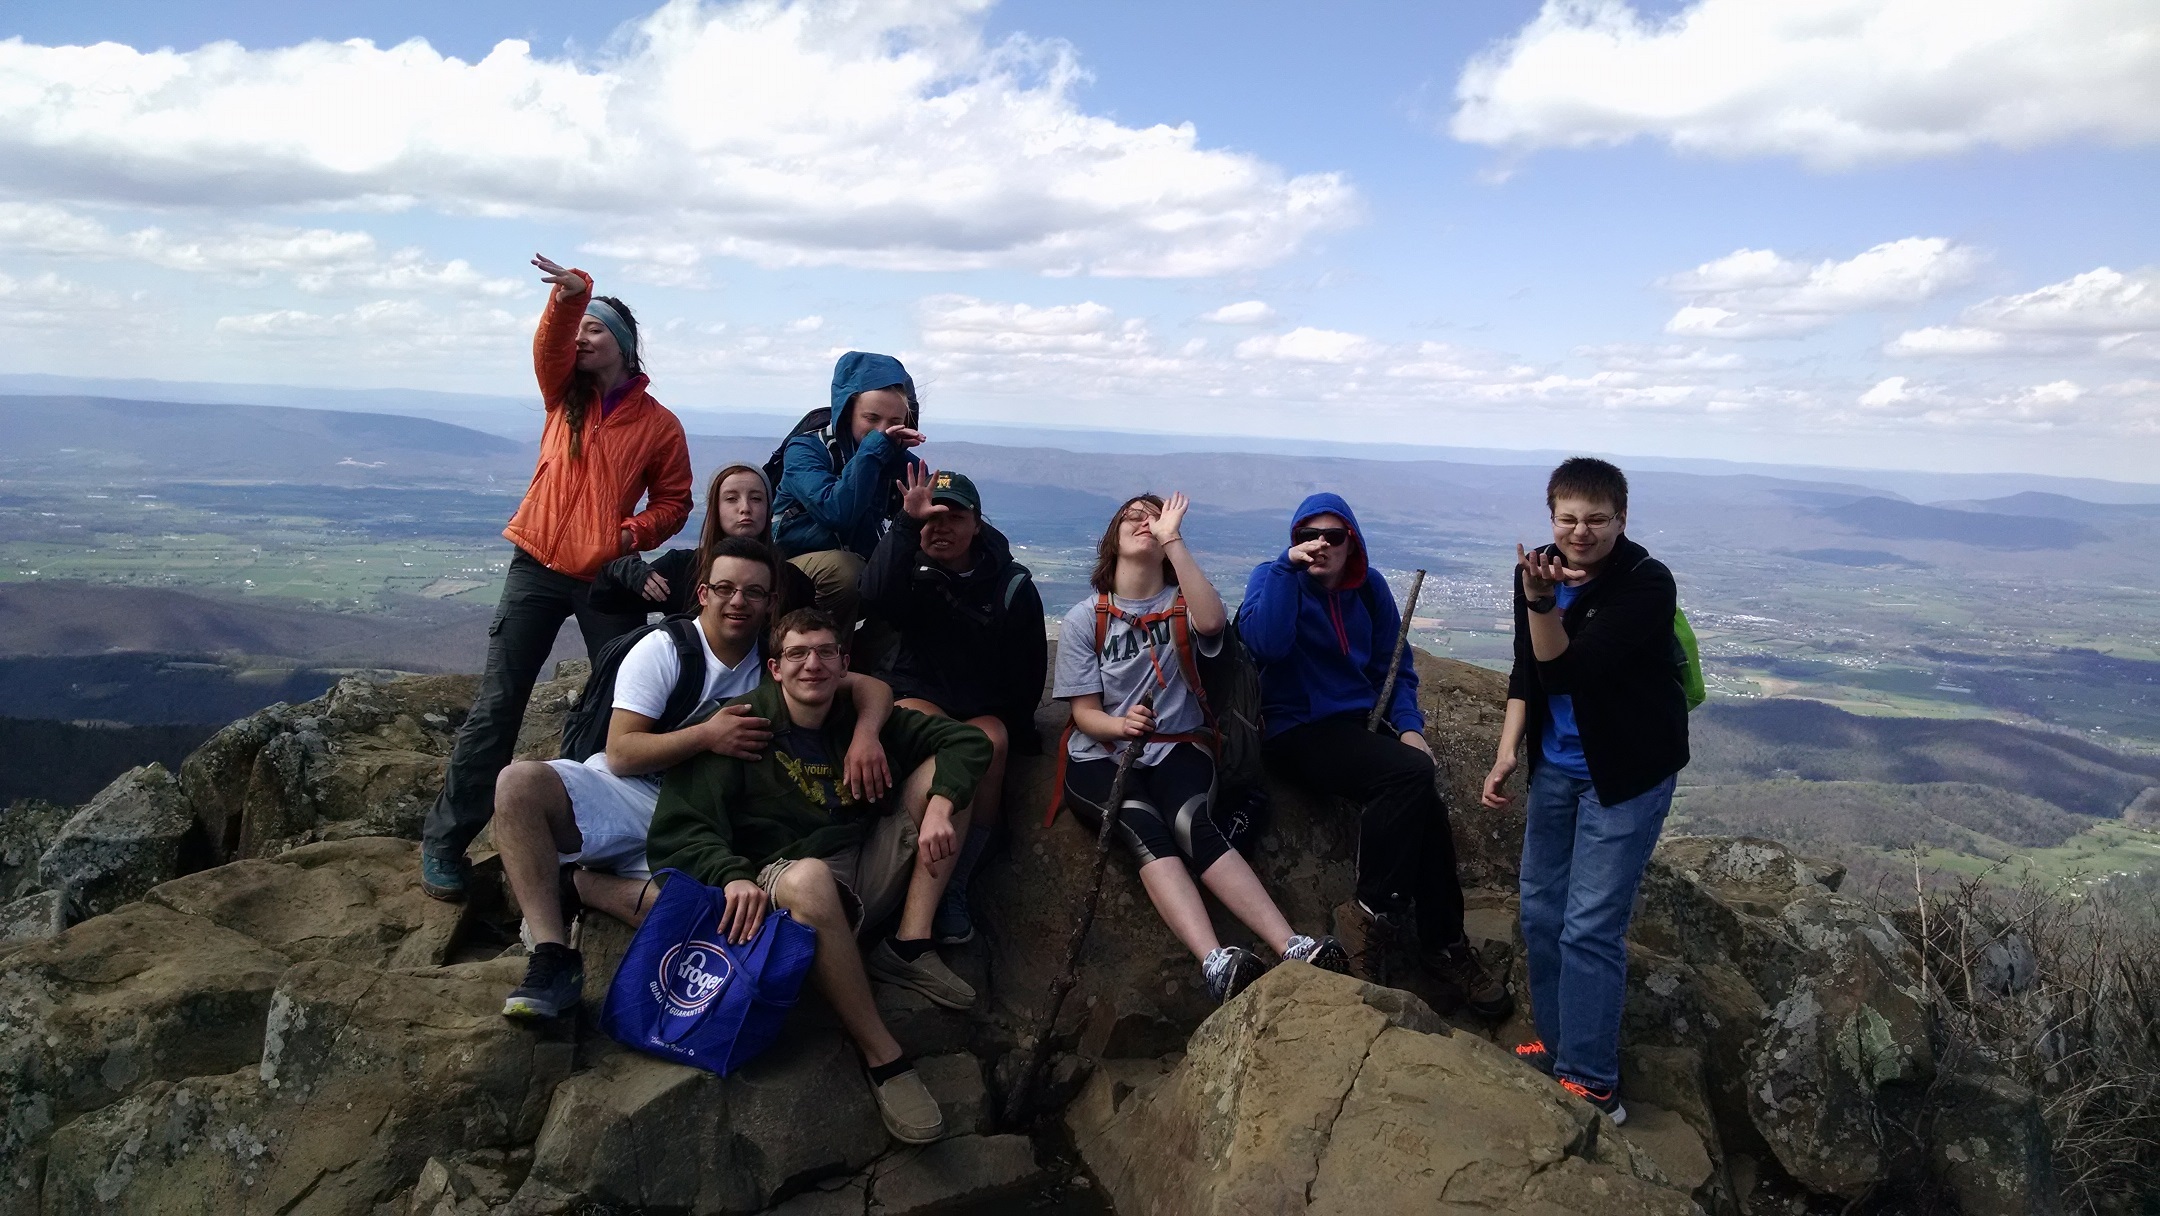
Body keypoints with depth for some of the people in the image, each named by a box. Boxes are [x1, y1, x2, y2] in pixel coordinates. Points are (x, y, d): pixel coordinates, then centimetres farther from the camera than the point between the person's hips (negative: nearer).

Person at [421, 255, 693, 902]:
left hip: (608, 579, 0)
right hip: (538, 566, 1)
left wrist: (635, 532, -12)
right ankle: (444, 840, 5)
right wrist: (570, 294, -31)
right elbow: (550, 343, -11)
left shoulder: (659, 425, 3)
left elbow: (673, 501, 8)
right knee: (496, 705, -2)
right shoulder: (565, 393, 8)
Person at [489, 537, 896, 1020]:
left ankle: (574, 884, -11)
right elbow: (620, 754, -10)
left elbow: (873, 688, 3)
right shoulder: (664, 649, -2)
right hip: (626, 798, -1)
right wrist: (706, 735, -23)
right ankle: (551, 958, -28)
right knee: (519, 782, -30)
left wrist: (864, 735, -20)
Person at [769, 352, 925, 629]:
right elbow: (837, 513, -32)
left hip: (862, 570, 5)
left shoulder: (900, 462, 1)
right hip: (792, 567, -5)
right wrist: (872, 450, -29)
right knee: (843, 567, -34)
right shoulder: (805, 450, -14)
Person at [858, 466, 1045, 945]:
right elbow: (877, 599, -24)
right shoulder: (912, 569, 1)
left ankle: (954, 887, -29)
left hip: (986, 711, 1)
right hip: (915, 696, -1)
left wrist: (1008, 723, -3)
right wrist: (906, 523, -29)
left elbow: (1029, 672, 7)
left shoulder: (1012, 585, 3)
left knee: (991, 740, -32)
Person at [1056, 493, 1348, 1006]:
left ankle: (1293, 948, -47)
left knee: (1194, 825, -31)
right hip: (1101, 757, -1)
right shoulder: (1085, 619, 8)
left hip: (1176, 749, 1)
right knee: (1146, 831, -32)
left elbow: (1212, 621, -17)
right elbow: (1085, 712, 0)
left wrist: (1173, 540, -15)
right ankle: (1215, 963, -52)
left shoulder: (1181, 605, 10)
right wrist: (1119, 724, -24)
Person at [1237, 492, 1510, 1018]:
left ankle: (1443, 945, -8)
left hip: (1362, 723, 5)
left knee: (1424, 804, -23)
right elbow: (1266, 643, -23)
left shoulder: (1369, 589, 10)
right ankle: (1374, 913, -15)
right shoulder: (1272, 577, -2)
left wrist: (1409, 726, -1)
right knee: (1411, 774, -29)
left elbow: (1395, 669, 14)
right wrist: (1288, 566, -21)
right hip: (1298, 732, -5)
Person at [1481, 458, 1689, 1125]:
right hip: (1556, 765, 7)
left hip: (1626, 773, -7)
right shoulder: (1539, 570, -2)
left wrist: (1542, 603, -40)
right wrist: (1507, 752, 0)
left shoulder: (1647, 583, -21)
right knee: (1540, 912, 14)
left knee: (1589, 929, -7)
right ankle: (1557, 1045, 31)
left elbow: (1566, 671, -27)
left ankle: (1591, 1083, 5)